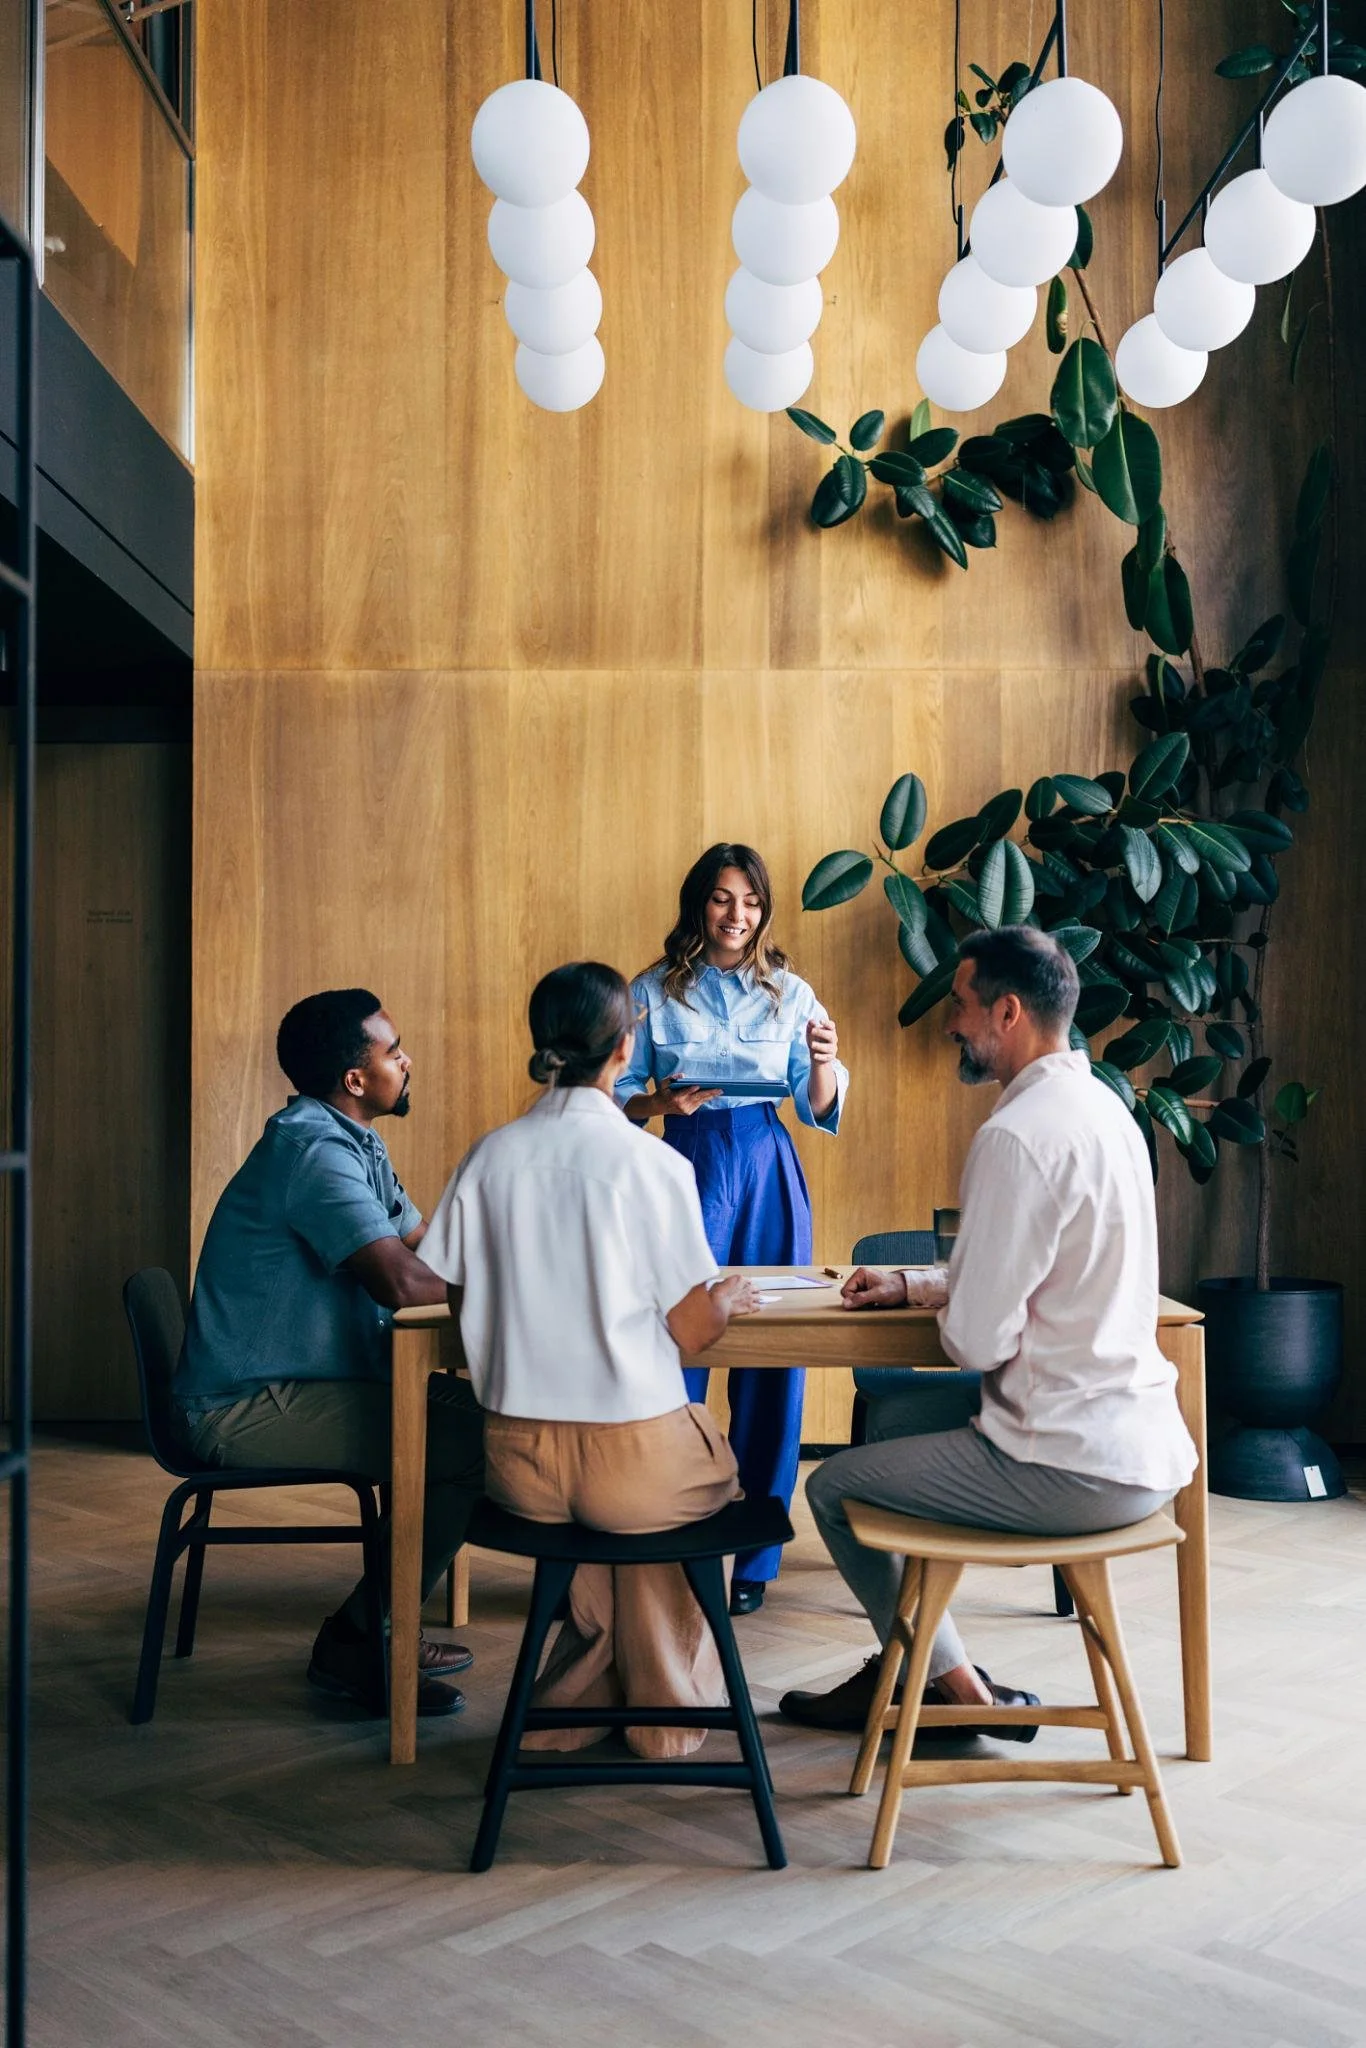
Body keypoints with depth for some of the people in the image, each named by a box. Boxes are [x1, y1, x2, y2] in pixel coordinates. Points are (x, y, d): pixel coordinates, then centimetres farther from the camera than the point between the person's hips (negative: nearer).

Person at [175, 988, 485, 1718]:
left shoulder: (352, 1142, 12)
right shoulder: (315, 1150, -21)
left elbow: (426, 1242, 18)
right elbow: (401, 1282, -29)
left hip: (304, 1380, 10)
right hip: (246, 1408, -10)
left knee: (479, 1407, 7)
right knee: (472, 1442, -20)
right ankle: (355, 1644, -5)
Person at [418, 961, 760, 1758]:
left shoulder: (489, 1157, -1)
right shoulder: (652, 1164, -12)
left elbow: (455, 1297, 6)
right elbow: (691, 1331, -10)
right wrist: (729, 1299, 13)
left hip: (516, 1461, 4)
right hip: (633, 1459, -4)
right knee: (712, 1468, 29)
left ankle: (578, 1697, 33)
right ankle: (665, 1707, 37)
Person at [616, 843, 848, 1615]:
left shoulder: (789, 991, 10)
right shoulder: (655, 991, 7)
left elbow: (821, 1110, 7)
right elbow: (622, 1097, 6)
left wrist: (825, 1062, -13)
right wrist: (664, 1100, -14)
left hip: (769, 1171, 2)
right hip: (687, 1164, -1)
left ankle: (755, 1557, 13)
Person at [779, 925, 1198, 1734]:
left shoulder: (1018, 1135, -22)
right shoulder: (1101, 1106, 9)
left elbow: (978, 1339, -21)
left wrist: (945, 1316, 1)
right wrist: (913, 1284, 17)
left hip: (1078, 1468, -10)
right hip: (1138, 1434, 10)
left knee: (832, 1488, 6)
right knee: (892, 1416, 25)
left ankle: (961, 1689, 23)